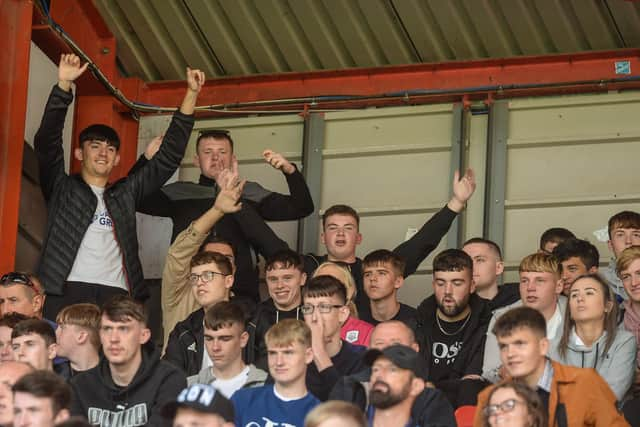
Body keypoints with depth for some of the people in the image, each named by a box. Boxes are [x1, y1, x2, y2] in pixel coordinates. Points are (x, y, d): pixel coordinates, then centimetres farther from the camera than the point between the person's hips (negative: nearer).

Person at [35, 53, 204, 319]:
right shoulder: (62, 188, 18)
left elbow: (168, 158, 24)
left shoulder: (125, 194, 26)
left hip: (117, 297, 3)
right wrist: (64, 85, -6)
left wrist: (191, 95, 19)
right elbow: (47, 142, 4)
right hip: (68, 292, -3)